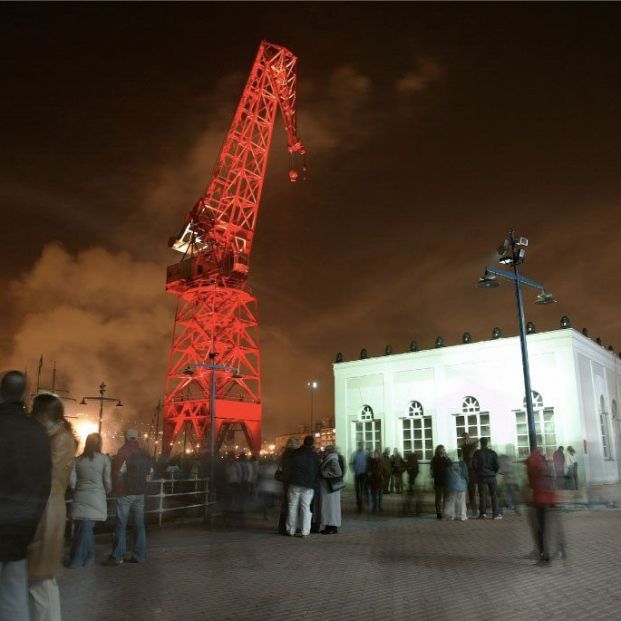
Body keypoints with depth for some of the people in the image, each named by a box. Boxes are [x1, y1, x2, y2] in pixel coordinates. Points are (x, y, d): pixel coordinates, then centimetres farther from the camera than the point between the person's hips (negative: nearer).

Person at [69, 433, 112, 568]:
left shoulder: (78, 459, 4)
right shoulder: (104, 459, -5)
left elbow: (72, 482, 6)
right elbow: (107, 481, -2)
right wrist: (108, 491, 18)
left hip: (80, 497, 3)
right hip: (96, 498, -3)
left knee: (86, 529, 12)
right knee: (87, 529, 2)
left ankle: (90, 556, 20)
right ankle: (77, 559, 4)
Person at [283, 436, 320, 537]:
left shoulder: (295, 453, 1)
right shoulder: (314, 455, 3)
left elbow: (288, 468, 2)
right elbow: (317, 471, 8)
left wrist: (287, 479, 9)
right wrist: (314, 481, 19)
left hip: (295, 483, 0)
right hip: (308, 485, 0)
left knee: (293, 506, 7)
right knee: (306, 507, 1)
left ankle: (291, 530, 9)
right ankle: (305, 531, -4)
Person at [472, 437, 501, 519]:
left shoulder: (477, 453, -3)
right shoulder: (492, 453, 0)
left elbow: (474, 465, -5)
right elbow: (497, 465, -2)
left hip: (481, 476, -1)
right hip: (491, 476, 1)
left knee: (483, 495, 3)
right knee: (494, 495, 6)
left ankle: (483, 513, -3)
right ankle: (496, 514, 4)